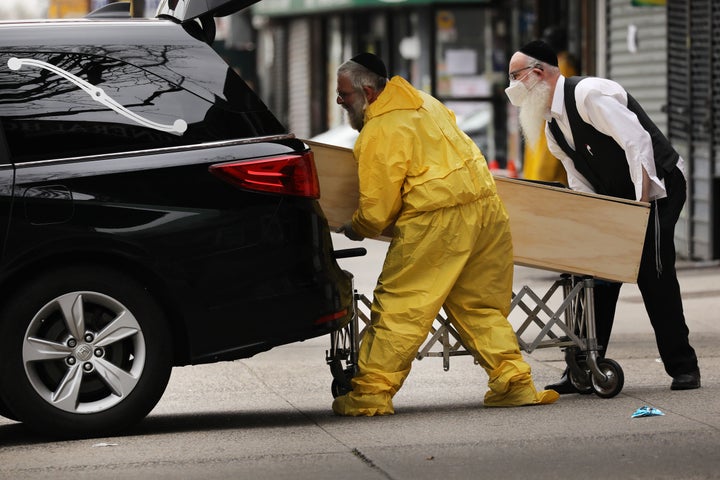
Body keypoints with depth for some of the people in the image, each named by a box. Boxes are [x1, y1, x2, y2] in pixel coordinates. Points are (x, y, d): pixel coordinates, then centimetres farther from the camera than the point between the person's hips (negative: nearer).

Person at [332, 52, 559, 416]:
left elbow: (376, 211, -9)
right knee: (480, 305, 17)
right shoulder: (422, 101, 15)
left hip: (436, 221, -8)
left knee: (398, 307, -1)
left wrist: (354, 229, 11)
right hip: (487, 206, 8)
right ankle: (513, 382, 13)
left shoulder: (378, 133, -10)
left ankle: (371, 393, 0)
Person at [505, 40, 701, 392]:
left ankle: (683, 367, -3)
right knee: (598, 276, 3)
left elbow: (637, 142, -26)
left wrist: (642, 206, -26)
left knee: (653, 275, -13)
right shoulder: (552, 125, 8)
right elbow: (580, 184, 10)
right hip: (615, 198, 9)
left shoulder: (588, 95, -21)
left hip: (656, 186, -9)